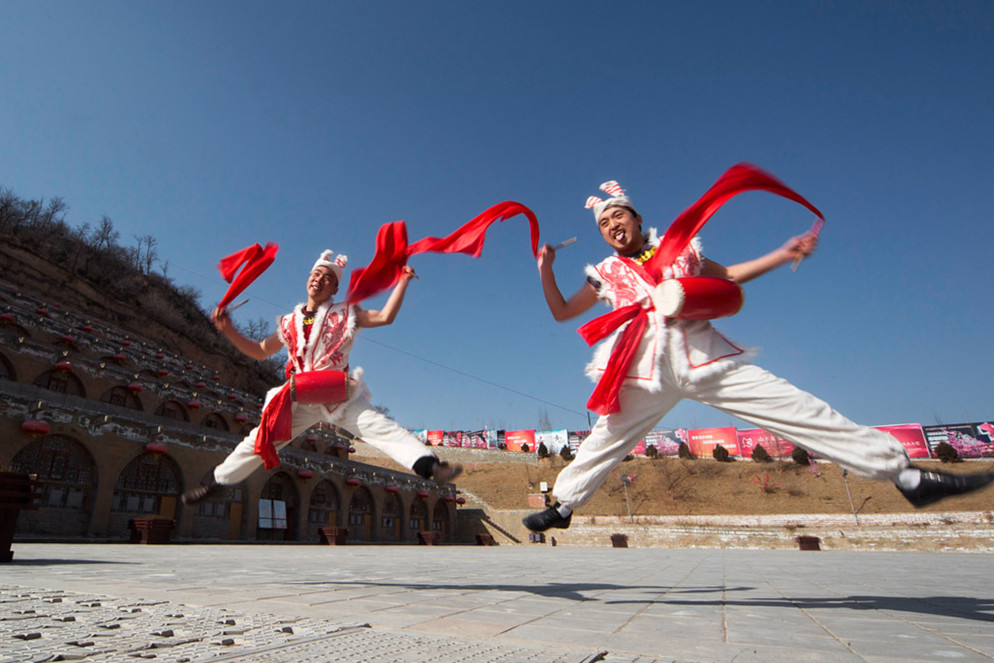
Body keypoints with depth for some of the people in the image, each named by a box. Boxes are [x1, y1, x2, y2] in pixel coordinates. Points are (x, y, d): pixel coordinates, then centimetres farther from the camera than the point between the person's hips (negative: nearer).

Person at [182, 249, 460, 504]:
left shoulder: (345, 313, 6)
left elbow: (385, 316, -7)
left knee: (384, 429, -21)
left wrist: (403, 281, -13)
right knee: (259, 440, 8)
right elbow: (260, 351, 22)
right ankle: (217, 481, 28)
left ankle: (430, 466, -29)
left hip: (341, 396, -3)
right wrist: (228, 331, 11)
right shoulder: (290, 322, 16)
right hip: (302, 400, 3)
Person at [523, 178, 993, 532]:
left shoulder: (679, 249, 15)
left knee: (802, 411, -4)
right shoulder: (605, 275, 13)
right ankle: (562, 505, 22)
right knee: (603, 440, 1)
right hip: (649, 373, 0)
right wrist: (544, 267, 6)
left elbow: (729, 275, 26)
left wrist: (785, 254, 17)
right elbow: (561, 312, 16)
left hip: (707, 358, 1)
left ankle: (903, 472, 4)